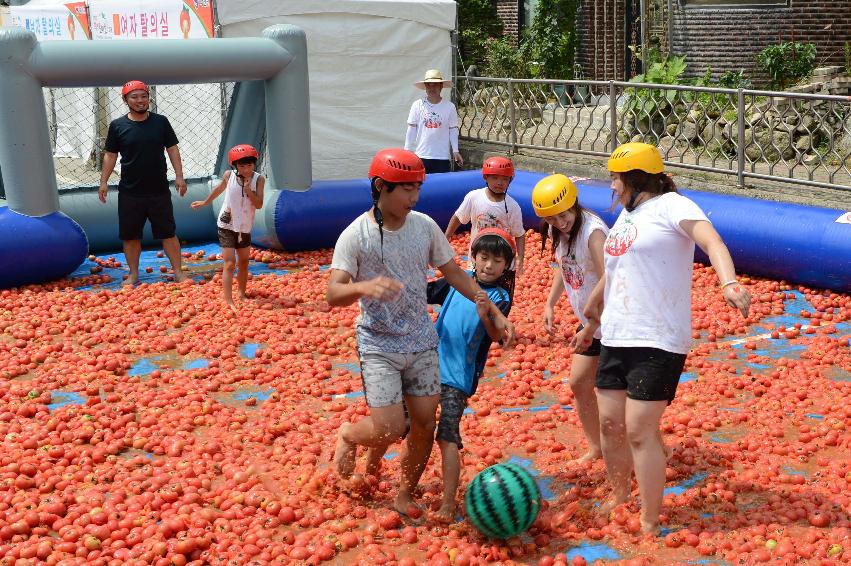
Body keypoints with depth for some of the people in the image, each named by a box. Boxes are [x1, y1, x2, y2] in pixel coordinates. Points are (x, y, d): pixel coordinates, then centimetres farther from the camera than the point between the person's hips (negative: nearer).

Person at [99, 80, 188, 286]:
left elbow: (172, 149, 4)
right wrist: (104, 182, 0)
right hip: (129, 192, 0)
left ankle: (178, 272, 10)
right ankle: (133, 274, 19)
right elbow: (110, 155, 5)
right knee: (130, 235, 7)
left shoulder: (160, 122, 2)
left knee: (168, 233, 3)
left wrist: (179, 176, -3)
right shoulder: (117, 126, 1)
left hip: (159, 190, 0)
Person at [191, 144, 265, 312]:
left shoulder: (259, 179, -12)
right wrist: (205, 202, 22)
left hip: (245, 227, 3)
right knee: (230, 263, -10)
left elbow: (259, 204, -16)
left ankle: (242, 295, 33)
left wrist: (249, 190, -30)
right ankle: (229, 302, -12)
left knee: (244, 262, 15)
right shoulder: (229, 175, -13)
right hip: (227, 225, -2)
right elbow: (219, 189, 9)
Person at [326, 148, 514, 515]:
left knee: (425, 422, 5)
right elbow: (333, 294, -20)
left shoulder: (425, 226, -1)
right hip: (378, 345, -4)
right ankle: (347, 436, 24)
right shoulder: (355, 235, -14)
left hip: (422, 341, 4)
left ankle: (405, 496, 27)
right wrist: (365, 286, -42)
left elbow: (454, 274, 9)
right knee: (390, 429, -11)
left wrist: (495, 313, 5)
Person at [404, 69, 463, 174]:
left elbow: (453, 130, 5)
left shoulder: (449, 107, 0)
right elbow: (411, 129, 4)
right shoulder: (417, 105, 0)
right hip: (421, 156, 0)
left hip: (442, 157, 0)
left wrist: (455, 151, 1)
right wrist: (408, 150, 3)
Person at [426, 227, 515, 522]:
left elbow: (496, 336, -21)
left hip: (458, 375, -5)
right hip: (432, 363, 5)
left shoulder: (500, 297, -7)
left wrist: (484, 315, -39)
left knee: (447, 437, -12)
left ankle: (448, 504, -10)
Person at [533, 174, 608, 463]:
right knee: (579, 384, 13)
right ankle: (595, 447, 29)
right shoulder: (557, 231, 0)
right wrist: (550, 304, 10)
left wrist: (589, 330, -24)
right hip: (590, 322, 9)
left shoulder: (593, 231, -26)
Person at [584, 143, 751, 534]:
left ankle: (650, 524, 5)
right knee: (609, 423, 10)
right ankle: (619, 497, 32)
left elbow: (711, 241, -25)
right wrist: (593, 303, 45)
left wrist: (729, 282, -44)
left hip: (658, 342, -8)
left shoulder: (670, 206, -8)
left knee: (639, 431, -8)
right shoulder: (627, 215, 18)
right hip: (616, 339, 8)